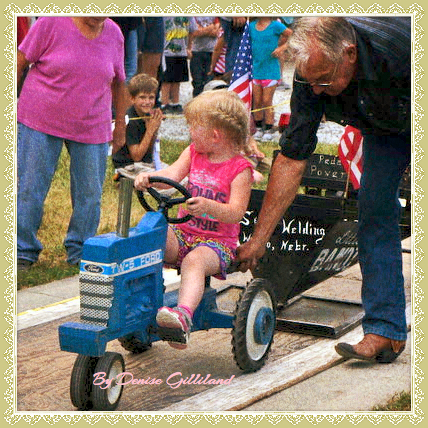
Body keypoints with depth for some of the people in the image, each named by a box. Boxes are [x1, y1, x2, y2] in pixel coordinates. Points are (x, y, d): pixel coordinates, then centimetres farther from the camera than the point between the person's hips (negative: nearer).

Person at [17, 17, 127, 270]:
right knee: (30, 188, 1)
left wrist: (120, 125, 18)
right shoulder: (51, 23, -8)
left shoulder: (114, 34, 4)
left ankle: (81, 252, 21)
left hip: (92, 129, 3)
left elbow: (118, 82, 15)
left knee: (90, 193, 5)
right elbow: (21, 62, -3)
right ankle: (24, 251, 14)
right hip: (41, 122, -3)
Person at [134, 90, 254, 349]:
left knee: (194, 261, -37)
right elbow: (173, 174, -3)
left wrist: (208, 206, -38)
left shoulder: (240, 169, -8)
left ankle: (184, 313, -56)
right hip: (184, 232, 6)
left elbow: (236, 212, -19)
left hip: (218, 241, -6)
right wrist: (148, 177, -24)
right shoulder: (193, 153, 12)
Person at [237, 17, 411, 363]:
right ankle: (385, 330, -6)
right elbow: (292, 157, -19)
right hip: (383, 129, 4)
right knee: (375, 212, -9)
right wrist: (259, 237, -18)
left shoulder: (399, 44, -42)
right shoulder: (312, 75, -26)